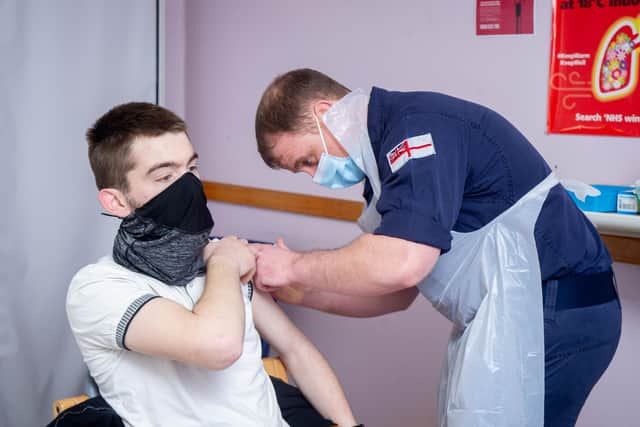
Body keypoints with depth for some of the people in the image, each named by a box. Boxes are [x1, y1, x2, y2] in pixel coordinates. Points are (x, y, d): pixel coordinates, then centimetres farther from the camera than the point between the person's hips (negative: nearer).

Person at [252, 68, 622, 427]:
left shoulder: (418, 124, -16)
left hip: (550, 315, -10)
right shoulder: (385, 155, 14)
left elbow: (401, 264, -29)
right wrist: (297, 290, 7)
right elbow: (397, 293, 16)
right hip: (516, 316, 10)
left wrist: (294, 267, -14)